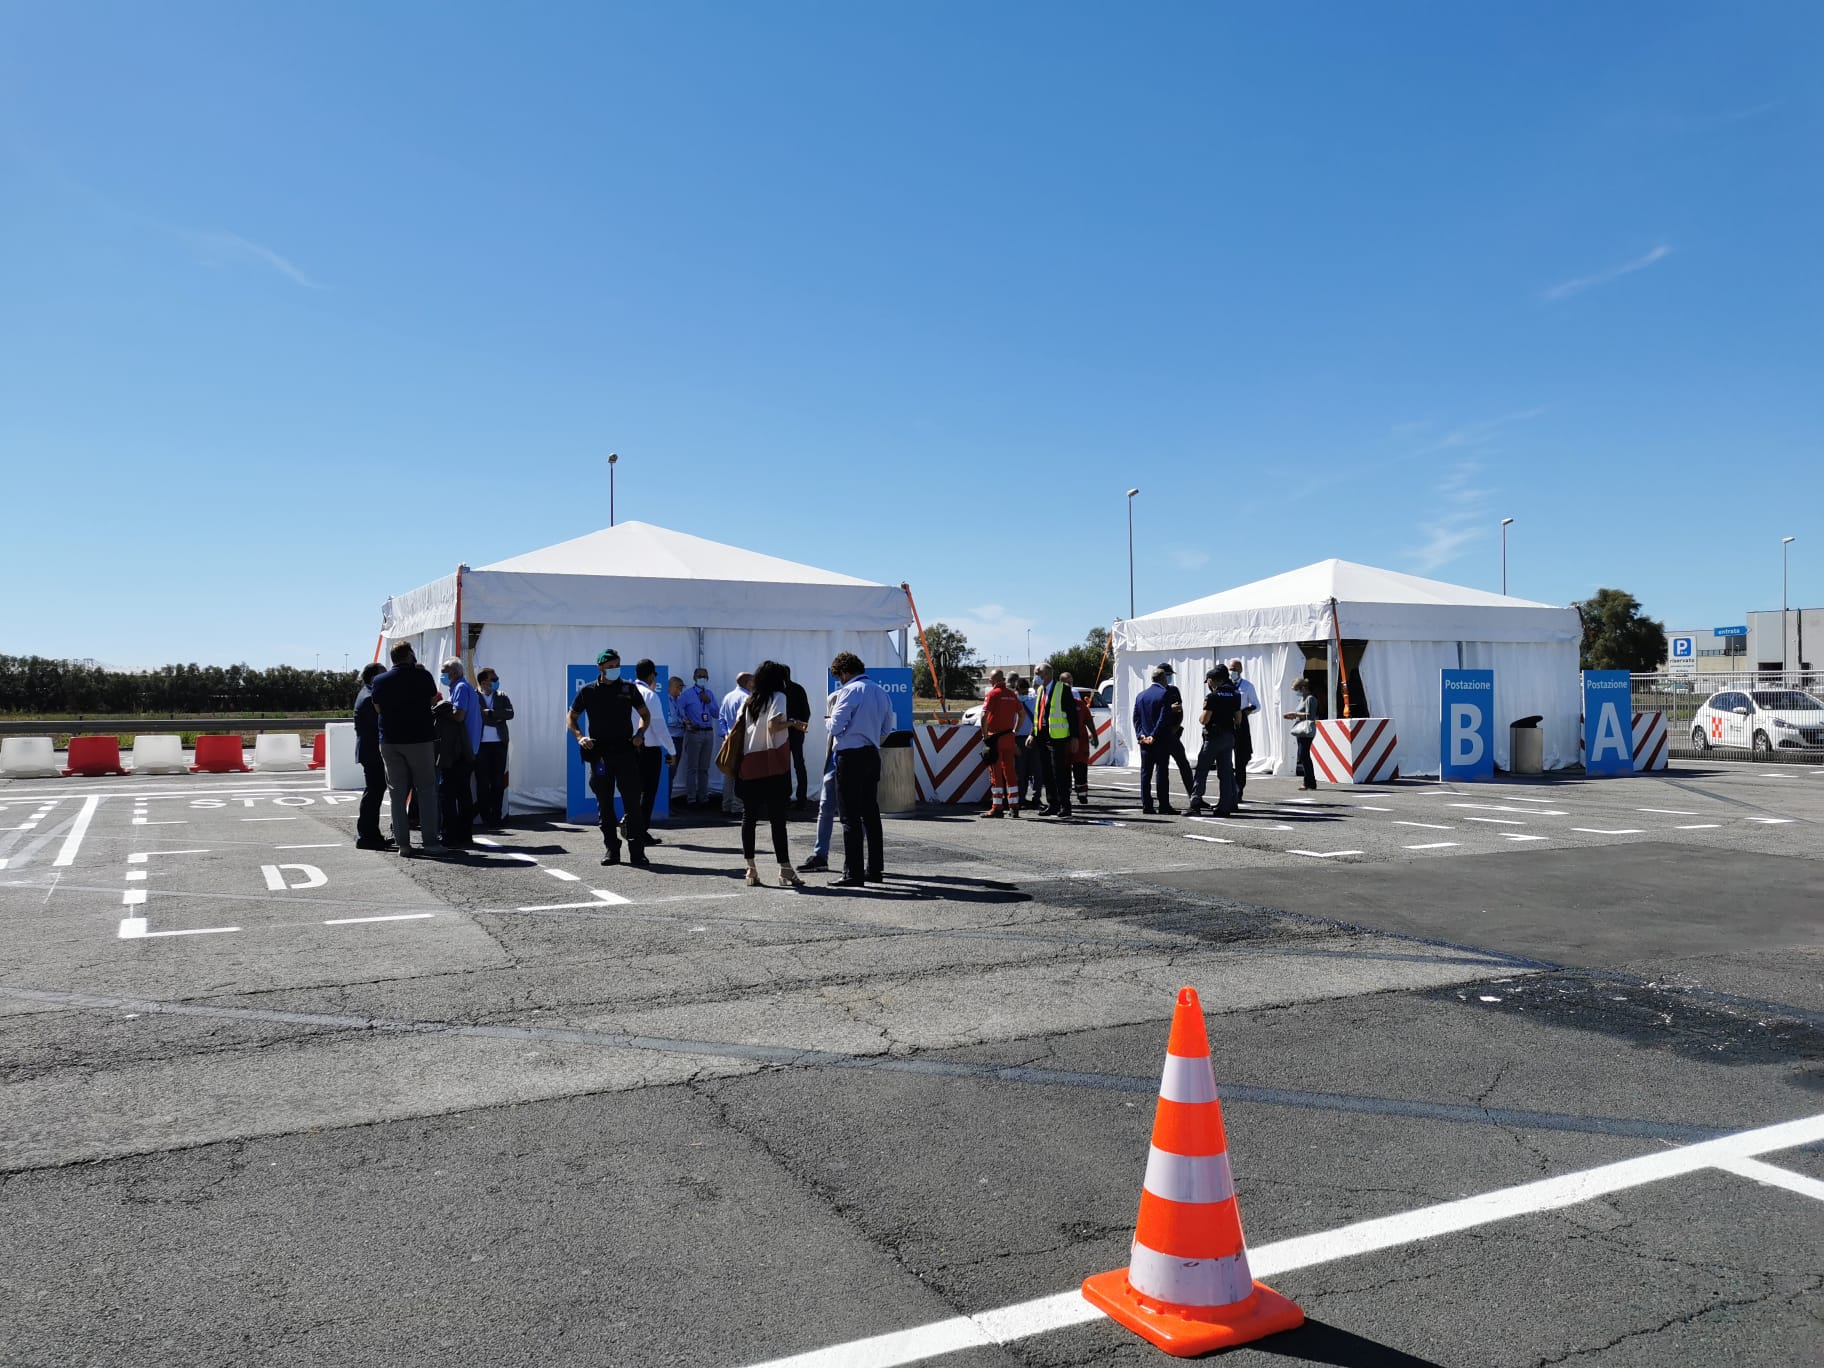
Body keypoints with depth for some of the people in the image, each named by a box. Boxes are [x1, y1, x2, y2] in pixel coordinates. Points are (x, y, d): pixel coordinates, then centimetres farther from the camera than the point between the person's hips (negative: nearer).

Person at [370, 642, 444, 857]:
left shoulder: (380, 681, 5)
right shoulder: (422, 675, -4)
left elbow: (378, 709, 11)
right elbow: (433, 700, 8)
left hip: (389, 741, 3)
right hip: (420, 740, -3)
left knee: (397, 792, 7)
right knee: (426, 789, 3)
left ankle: (402, 843, 4)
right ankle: (430, 841, -1)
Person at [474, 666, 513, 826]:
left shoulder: (502, 697, 12)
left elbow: (509, 713, -2)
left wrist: (490, 713, -10)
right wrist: (498, 718, -9)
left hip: (499, 743, 3)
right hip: (481, 745, -3)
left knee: (498, 781, 3)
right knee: (482, 781, -1)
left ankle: (496, 816, 8)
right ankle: (485, 817, 5)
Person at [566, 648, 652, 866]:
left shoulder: (628, 688, 6)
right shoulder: (588, 691, 6)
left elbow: (645, 714, 16)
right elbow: (571, 718, 14)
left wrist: (640, 734, -2)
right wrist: (579, 737, -4)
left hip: (625, 751, -1)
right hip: (599, 754, 1)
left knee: (632, 802, -5)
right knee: (605, 804, 6)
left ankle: (637, 852, -3)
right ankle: (612, 850, 14)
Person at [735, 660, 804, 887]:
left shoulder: (749, 701, 15)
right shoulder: (778, 697, -2)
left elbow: (737, 728, 12)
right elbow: (773, 726, -15)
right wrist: (792, 723, -2)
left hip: (747, 764, 6)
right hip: (771, 764, -5)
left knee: (749, 816, 8)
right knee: (777, 817, -4)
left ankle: (751, 869, 9)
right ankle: (785, 869, -5)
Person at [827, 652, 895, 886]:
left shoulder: (850, 691, -11)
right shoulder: (882, 692, 13)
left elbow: (835, 727, -14)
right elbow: (886, 730, 17)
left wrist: (832, 714, 6)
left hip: (850, 756, -7)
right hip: (872, 756, 7)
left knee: (851, 816, -4)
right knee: (871, 812, 14)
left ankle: (853, 873, -4)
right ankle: (875, 869, 18)